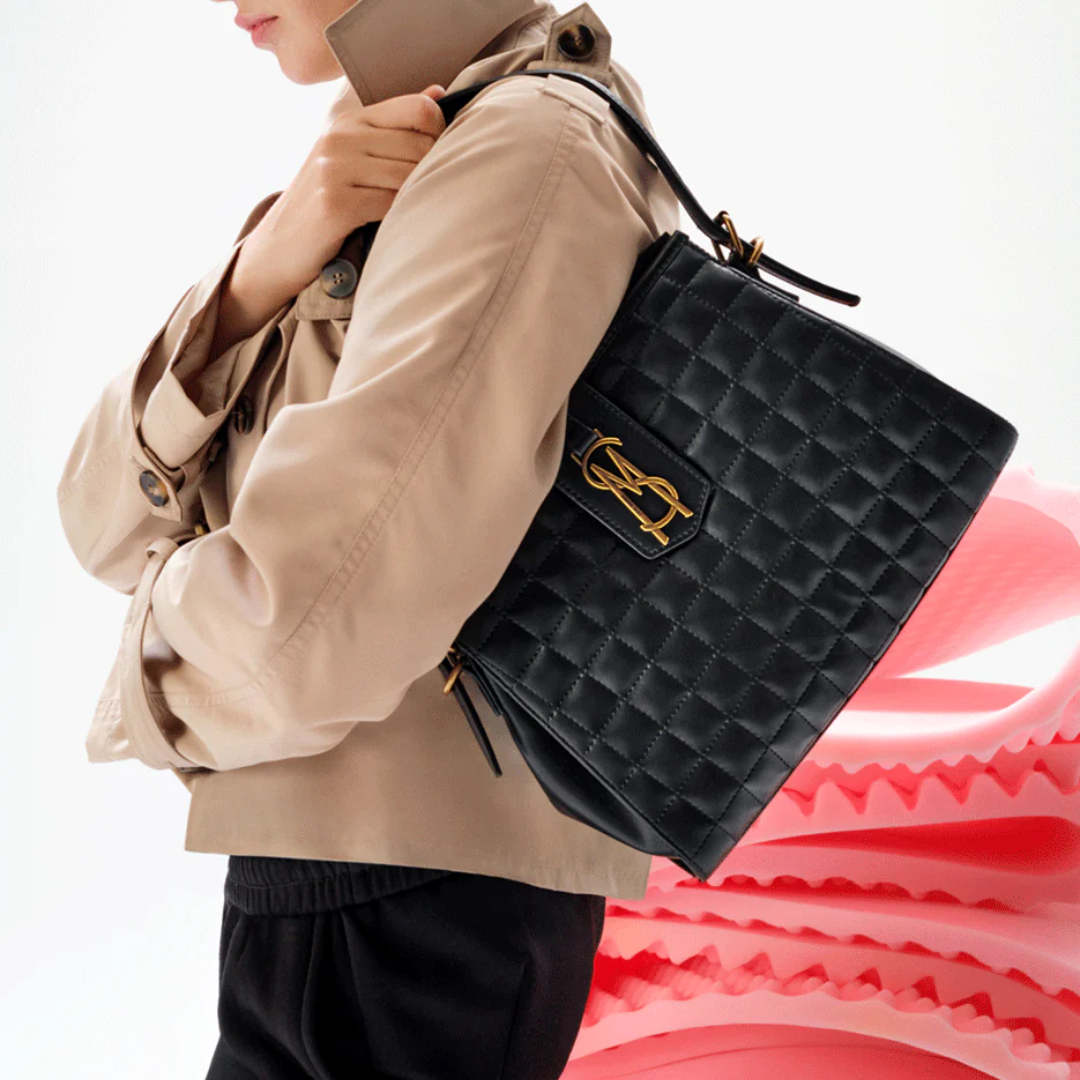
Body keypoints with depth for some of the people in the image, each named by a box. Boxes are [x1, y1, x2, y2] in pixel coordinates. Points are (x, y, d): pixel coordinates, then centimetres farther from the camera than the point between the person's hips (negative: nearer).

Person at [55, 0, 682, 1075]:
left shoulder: (533, 146, -15)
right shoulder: (377, 196, 13)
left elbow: (307, 629, -26)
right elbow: (104, 523, 4)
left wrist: (155, 671, -4)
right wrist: (267, 267, -11)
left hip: (404, 911, -8)